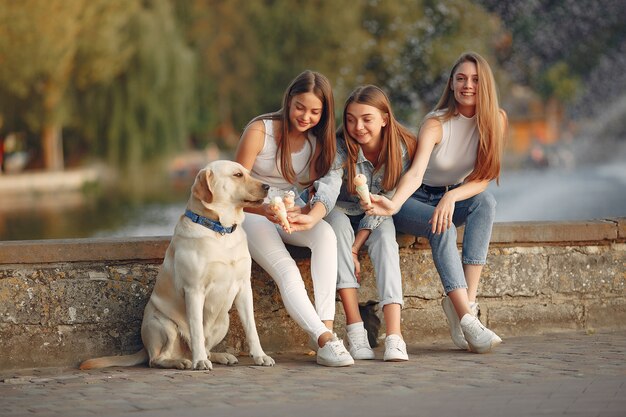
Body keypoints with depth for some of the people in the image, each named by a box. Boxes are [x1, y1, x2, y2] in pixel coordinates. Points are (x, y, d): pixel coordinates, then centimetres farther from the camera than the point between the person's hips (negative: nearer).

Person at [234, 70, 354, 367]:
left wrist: (303, 213, -26)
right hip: (252, 213, -4)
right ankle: (324, 341, -38)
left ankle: (326, 326, -39)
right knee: (286, 271, -30)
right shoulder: (259, 131, -14)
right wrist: (264, 210, -36)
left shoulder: (318, 141, 1)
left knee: (325, 233, -31)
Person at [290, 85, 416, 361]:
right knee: (338, 221, -35)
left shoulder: (403, 149, -17)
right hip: (341, 213, -1)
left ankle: (394, 336, -46)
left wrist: (355, 248, -24)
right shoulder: (340, 147, -21)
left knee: (386, 236, -32)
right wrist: (313, 217, -61)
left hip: (376, 219, 1)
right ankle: (355, 330, -40)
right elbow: (329, 186, -39)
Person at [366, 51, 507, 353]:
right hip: (417, 200, -3)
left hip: (455, 196, 3)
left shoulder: (495, 120, -10)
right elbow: (416, 173, -34)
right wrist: (394, 204, -54)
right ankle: (467, 319, -41)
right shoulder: (436, 123, -20)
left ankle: (468, 298, -36)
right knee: (443, 228, -34)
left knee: (486, 201, -29)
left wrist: (451, 197, -35)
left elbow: (483, 178, -15)